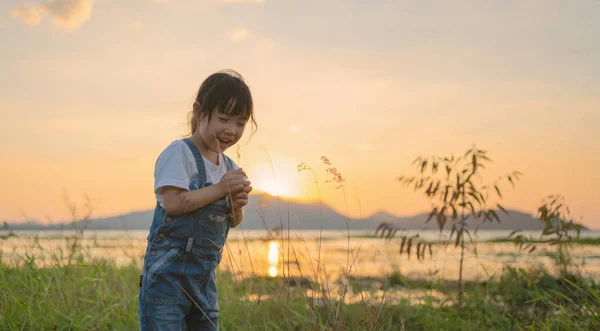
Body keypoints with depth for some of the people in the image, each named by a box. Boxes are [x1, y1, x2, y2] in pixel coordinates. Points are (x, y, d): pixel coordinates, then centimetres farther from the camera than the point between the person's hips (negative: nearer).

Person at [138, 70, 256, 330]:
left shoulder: (229, 166, 11)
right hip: (168, 272, -8)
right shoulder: (179, 152, -11)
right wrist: (220, 189, -18)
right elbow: (172, 202, -23)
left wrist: (237, 204, -6)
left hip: (204, 277, 8)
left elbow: (234, 222, 16)